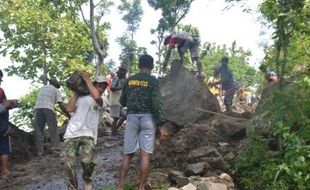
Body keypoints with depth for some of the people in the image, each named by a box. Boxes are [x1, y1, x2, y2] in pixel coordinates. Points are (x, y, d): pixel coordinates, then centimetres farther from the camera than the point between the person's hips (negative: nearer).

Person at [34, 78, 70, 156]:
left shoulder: (42, 88, 29)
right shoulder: (56, 90, 15)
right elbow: (61, 105, 5)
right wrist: (69, 116, 10)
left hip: (37, 108, 4)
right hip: (48, 108, -4)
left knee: (38, 132, 4)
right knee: (53, 130, -1)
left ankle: (40, 152, -1)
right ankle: (55, 149, -16)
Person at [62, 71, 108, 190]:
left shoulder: (101, 101, 13)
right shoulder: (81, 97, 20)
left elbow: (96, 97, -12)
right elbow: (69, 109, 4)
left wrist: (87, 79, -2)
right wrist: (77, 92, 12)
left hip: (87, 135, -1)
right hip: (71, 134, 2)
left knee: (87, 161, -25)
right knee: (69, 165, -15)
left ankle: (87, 180, 8)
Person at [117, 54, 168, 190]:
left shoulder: (129, 80, 7)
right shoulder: (153, 81, -5)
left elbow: (122, 102, 13)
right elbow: (156, 104, -13)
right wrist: (163, 125, -12)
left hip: (132, 117, 3)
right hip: (147, 118, -3)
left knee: (128, 154, 7)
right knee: (145, 155, 1)